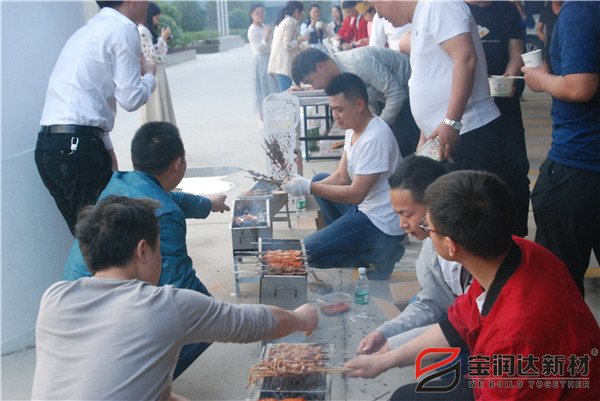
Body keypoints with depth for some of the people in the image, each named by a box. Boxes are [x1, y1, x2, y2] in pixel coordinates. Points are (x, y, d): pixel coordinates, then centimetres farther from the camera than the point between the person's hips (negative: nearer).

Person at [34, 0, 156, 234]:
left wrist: (107, 149, 24)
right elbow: (131, 99, -10)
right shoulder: (124, 30, -4)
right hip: (77, 147, -9)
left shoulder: (89, 30, 24)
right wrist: (149, 76, 11)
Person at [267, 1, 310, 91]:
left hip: (276, 65, 10)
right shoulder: (290, 22, -7)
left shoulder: (281, 22, 22)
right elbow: (287, 45, -15)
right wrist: (302, 39, -2)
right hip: (284, 65, -10)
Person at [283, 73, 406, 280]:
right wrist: (304, 184, -8)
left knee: (305, 252, -10)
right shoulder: (354, 129, 6)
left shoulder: (375, 139, -25)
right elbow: (342, 177, 7)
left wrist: (309, 188, -22)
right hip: (365, 207, 10)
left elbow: (356, 194, -25)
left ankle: (377, 256, -4)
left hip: (382, 224, -10)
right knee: (320, 179, 23)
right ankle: (346, 239, 15)